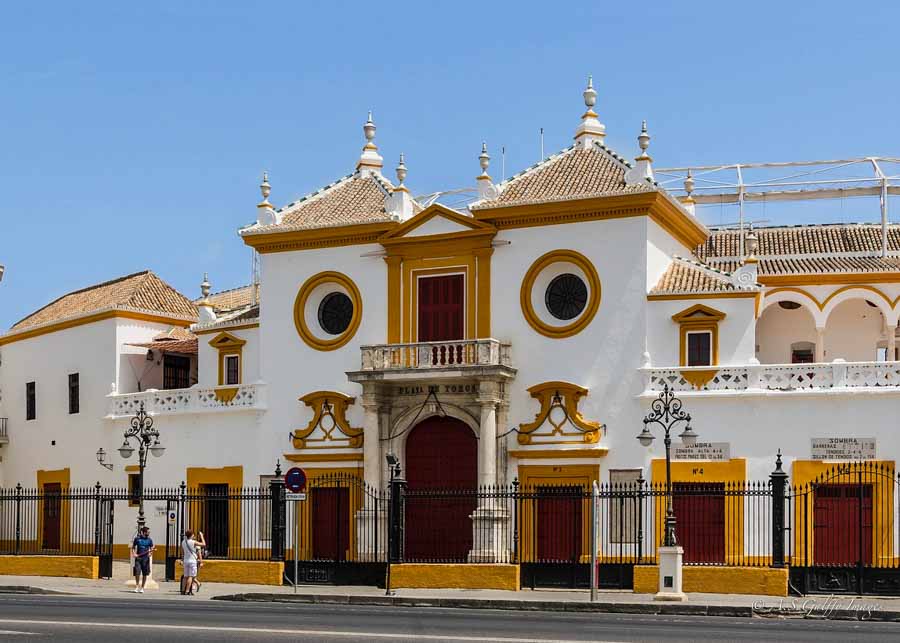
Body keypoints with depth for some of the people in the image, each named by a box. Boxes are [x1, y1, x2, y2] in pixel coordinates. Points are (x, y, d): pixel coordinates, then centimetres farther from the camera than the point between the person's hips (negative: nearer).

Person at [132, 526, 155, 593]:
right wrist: (134, 554, -3)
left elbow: (151, 549, 8)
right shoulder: (137, 538, 4)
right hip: (138, 558, -1)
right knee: (137, 573, -6)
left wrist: (151, 552, -14)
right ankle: (137, 586, 14)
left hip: (146, 558, 1)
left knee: (145, 574, 2)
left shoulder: (149, 540, 5)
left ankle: (142, 588, 12)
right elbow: (133, 547, 14)